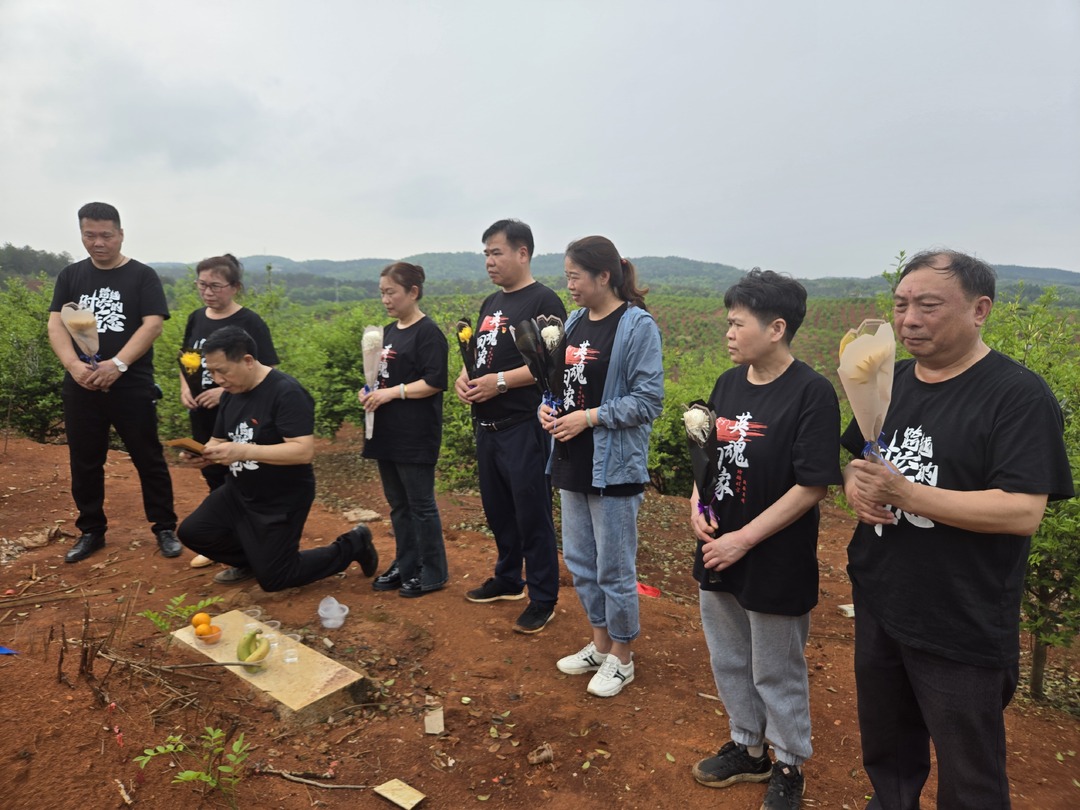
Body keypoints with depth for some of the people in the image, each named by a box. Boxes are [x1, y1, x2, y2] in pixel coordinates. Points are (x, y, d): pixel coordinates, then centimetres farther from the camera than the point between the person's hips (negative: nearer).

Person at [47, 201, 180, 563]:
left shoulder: (142, 276, 0)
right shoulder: (71, 276, 10)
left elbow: (152, 325, -10)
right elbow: (56, 324, 3)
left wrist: (117, 364, -21)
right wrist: (74, 365, -16)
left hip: (133, 387, -3)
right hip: (80, 388, 4)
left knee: (149, 460, 2)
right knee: (85, 463, 11)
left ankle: (165, 529, 13)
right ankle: (91, 531, 25)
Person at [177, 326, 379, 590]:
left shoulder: (286, 392, -25)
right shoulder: (230, 394, 2)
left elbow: (304, 451, -32)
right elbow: (218, 441, 9)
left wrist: (244, 451, -38)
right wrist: (205, 454, -16)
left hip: (282, 500, -8)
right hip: (239, 492, 8)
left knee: (272, 579, 0)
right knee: (192, 532, 0)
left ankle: (353, 545, 15)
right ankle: (252, 559, 25)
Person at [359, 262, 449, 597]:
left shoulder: (428, 332, -11)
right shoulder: (387, 331, 14)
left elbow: (434, 382, -18)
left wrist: (392, 392, -19)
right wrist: (369, 391, 1)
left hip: (416, 436, -8)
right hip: (387, 432, 8)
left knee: (421, 505, 2)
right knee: (398, 504, 16)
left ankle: (433, 573, 15)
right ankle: (405, 566, 29)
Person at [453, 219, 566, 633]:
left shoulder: (543, 301, -10)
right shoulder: (491, 303, 16)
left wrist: (500, 381, -21)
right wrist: (464, 377, 2)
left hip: (524, 428, -8)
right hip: (488, 426, 9)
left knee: (532, 516, 1)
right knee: (497, 509, 19)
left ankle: (543, 600, 15)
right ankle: (507, 579, 37)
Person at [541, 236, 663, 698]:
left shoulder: (637, 326, -14)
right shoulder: (575, 321, 8)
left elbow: (648, 401, -16)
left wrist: (589, 417, -20)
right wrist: (548, 406, -2)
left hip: (613, 465, -8)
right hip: (572, 462, 8)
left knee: (614, 567, 6)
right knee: (579, 560, 17)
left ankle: (621, 658, 26)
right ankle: (600, 643, 37)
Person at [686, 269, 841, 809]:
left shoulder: (811, 393, -18)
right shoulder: (729, 383, 2)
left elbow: (812, 486, -19)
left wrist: (745, 539, -19)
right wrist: (697, 505, -5)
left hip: (775, 565, -6)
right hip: (719, 553, 7)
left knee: (776, 673, 14)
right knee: (729, 660, 21)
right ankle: (748, 748, 45)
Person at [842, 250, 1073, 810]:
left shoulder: (1020, 395, -15)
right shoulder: (889, 381, 4)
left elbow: (1023, 512, -23)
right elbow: (854, 460, 16)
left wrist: (903, 494, -28)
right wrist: (855, 485, -7)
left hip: (963, 633, -6)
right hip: (877, 607, 6)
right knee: (885, 751, 25)